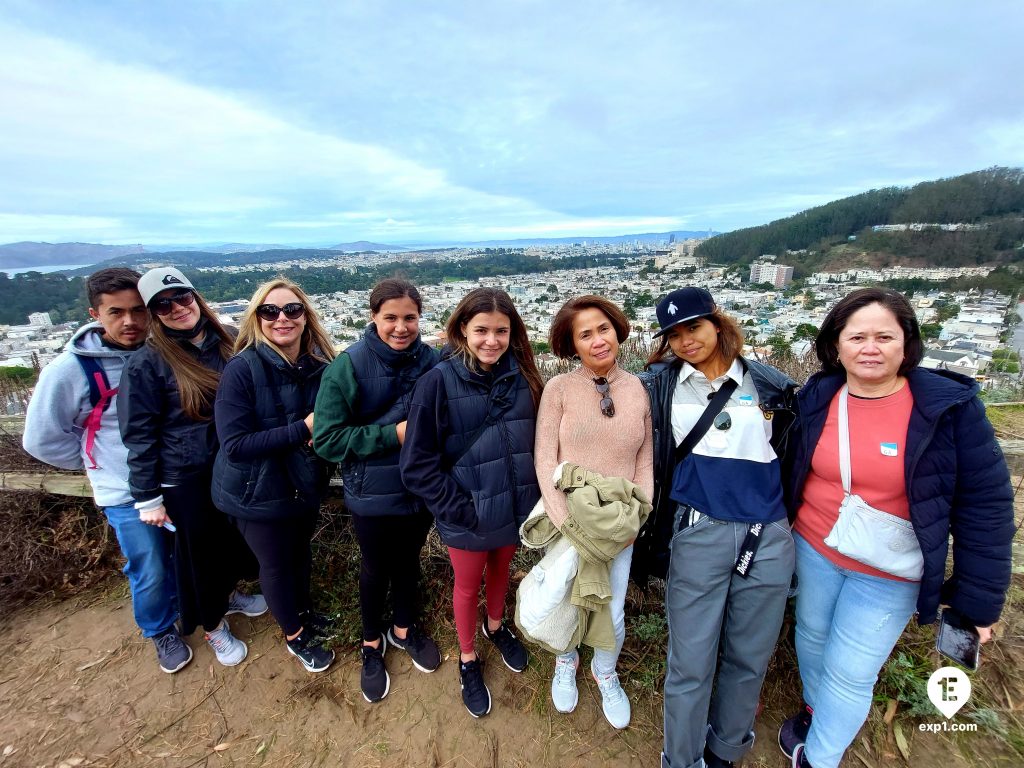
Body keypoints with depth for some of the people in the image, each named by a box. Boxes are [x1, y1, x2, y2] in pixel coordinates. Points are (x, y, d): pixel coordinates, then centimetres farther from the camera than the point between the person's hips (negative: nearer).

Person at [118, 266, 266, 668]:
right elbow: (139, 436, -10)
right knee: (200, 551, 15)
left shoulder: (229, 343, -3)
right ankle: (214, 625, 39)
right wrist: (147, 497, -8)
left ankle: (228, 594, 52)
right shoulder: (146, 363, -14)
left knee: (237, 539, 22)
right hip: (186, 480, -4)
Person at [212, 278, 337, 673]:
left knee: (301, 552, 25)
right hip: (258, 491, -4)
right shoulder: (242, 369, -22)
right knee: (276, 564, 16)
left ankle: (304, 612, 53)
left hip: (305, 484, 4)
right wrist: (302, 429, -28)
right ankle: (294, 636, 42)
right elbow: (235, 444, -25)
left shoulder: (320, 366, -8)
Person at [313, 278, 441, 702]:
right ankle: (371, 643, 47)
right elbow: (327, 438, -18)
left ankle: (403, 629, 51)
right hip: (372, 493, -2)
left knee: (408, 561, 23)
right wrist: (393, 434, -24)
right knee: (376, 569, 19)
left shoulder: (432, 360, -11)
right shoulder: (348, 366, -18)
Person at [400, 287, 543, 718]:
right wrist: (458, 508, -17)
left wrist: (534, 495, -2)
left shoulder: (522, 377, -7)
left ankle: (496, 626, 59)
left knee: (501, 572, 28)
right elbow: (417, 463, -16)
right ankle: (467, 660, 48)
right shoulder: (439, 380, -18)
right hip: (468, 516, -3)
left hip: (515, 507, 4)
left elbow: (537, 442, 4)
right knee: (468, 586, 20)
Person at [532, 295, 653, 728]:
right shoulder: (558, 388, -12)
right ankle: (566, 663, 53)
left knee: (612, 614, 16)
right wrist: (567, 523, -15)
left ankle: (605, 675, 50)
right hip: (567, 522, -1)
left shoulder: (638, 389, -4)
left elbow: (646, 460, 3)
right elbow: (544, 459, -11)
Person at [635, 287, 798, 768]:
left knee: (749, 656, 16)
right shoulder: (658, 385, 0)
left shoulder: (769, 385, 3)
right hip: (697, 533, -2)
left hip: (769, 537, 2)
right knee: (690, 661, 6)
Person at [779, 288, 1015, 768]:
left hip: (888, 574, -3)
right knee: (811, 636, 21)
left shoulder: (951, 405, -15)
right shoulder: (817, 399, -7)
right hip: (813, 551, 3)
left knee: (849, 672, 7)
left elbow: (984, 504, -10)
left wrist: (978, 598, -9)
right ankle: (815, 711, 52)